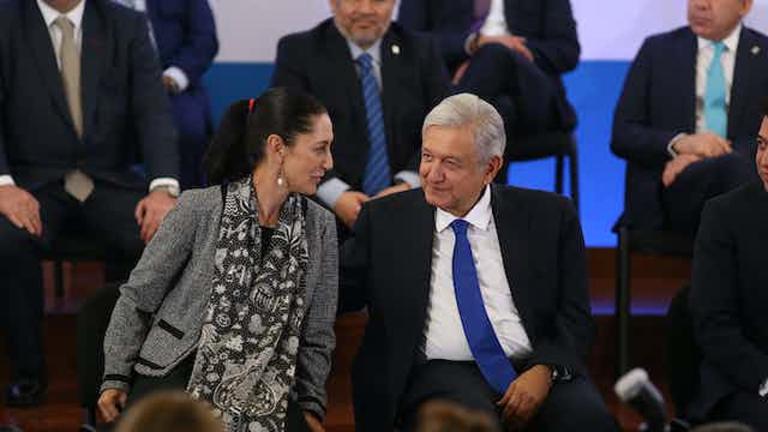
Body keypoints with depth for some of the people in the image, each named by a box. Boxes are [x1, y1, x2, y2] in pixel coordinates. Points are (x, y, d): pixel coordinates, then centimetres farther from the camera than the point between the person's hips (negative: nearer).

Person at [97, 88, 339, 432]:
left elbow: (317, 335, 10)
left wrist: (311, 404, 2)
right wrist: (116, 378, -1)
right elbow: (138, 296, 1)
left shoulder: (320, 227, 4)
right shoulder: (200, 209, -6)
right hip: (176, 376, -3)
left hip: (262, 395, 3)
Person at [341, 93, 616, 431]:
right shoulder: (385, 220, 10)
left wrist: (545, 371, -10)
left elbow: (575, 316, 7)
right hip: (440, 374, -1)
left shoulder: (548, 216, 10)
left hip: (531, 368, 1)